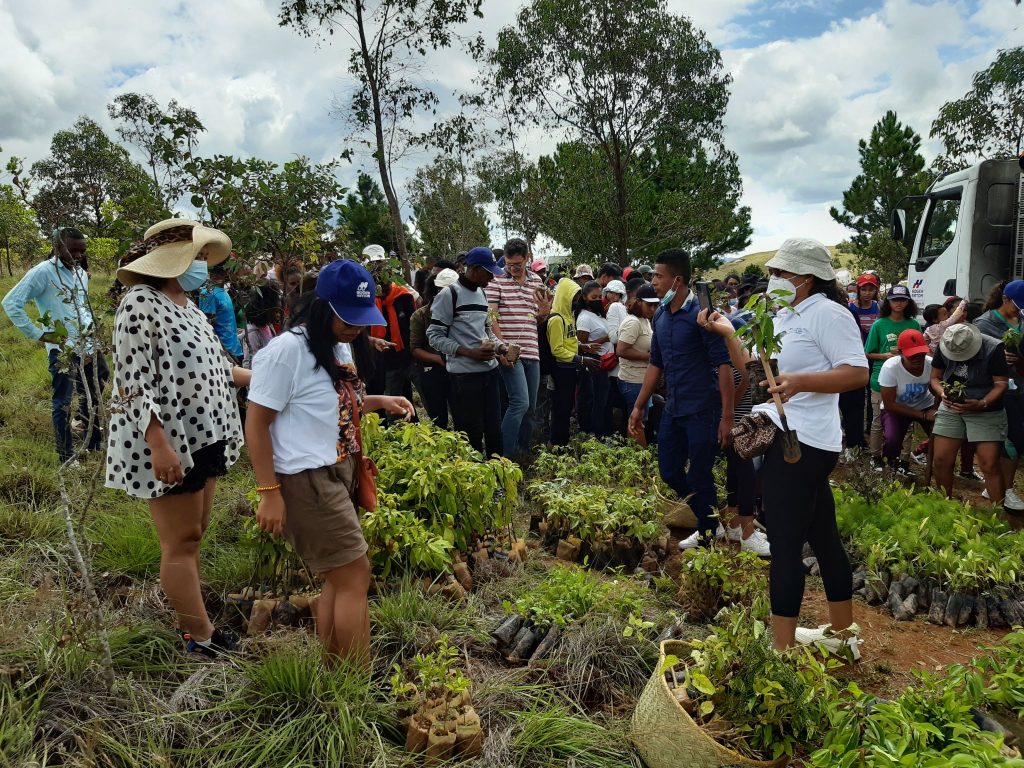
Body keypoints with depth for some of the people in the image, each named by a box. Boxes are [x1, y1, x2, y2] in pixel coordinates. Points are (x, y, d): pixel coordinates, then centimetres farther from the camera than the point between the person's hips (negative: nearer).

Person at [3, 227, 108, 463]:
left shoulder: (81, 273, 11)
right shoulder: (43, 272, -10)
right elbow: (11, 303, -12)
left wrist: (91, 328, 11)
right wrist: (38, 334, -13)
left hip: (88, 346, 7)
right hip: (63, 350, -7)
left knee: (92, 398, 15)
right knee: (63, 404, 3)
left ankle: (95, 448, 29)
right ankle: (67, 458, 12)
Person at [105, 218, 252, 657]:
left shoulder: (188, 306, 13)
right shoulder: (141, 304, -15)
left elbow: (212, 367, 19)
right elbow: (134, 382, -21)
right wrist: (160, 445, -26)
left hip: (203, 438, 9)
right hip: (168, 443, -9)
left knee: (193, 534, 14)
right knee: (180, 541, -1)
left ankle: (192, 622, 25)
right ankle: (202, 639, 8)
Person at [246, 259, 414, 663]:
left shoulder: (340, 347, 11)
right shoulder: (286, 351, -17)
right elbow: (256, 424, -15)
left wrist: (380, 401, 8)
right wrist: (269, 493, -17)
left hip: (341, 472, 9)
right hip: (308, 480, -9)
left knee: (338, 579, 15)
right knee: (355, 576, -4)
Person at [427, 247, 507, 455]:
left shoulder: (482, 294, 15)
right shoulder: (449, 295, -9)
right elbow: (435, 336, -11)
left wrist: (500, 348, 5)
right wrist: (469, 352, -19)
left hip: (490, 369, 7)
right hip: (465, 375, -7)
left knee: (494, 429, 12)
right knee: (471, 433, 0)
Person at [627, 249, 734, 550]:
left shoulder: (701, 313, -15)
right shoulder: (660, 315, 7)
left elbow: (723, 364, -16)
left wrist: (727, 416, -19)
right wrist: (639, 407, 14)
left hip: (702, 411, -8)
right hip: (673, 409, 8)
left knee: (699, 478, 1)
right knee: (669, 473, 13)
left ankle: (708, 538, 22)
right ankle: (707, 521, 33)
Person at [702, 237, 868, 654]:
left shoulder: (826, 312, -11)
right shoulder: (782, 317, 18)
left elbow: (858, 373, -19)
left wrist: (801, 380, -32)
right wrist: (729, 334, 9)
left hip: (800, 443, -10)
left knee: (785, 544, -8)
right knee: (823, 538, 18)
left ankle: (782, 647, 0)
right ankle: (842, 633, 31)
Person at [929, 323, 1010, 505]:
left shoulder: (993, 348, -17)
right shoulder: (944, 346, -7)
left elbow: (1001, 383, -13)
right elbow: (935, 377, 3)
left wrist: (982, 404, -27)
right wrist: (942, 393, -18)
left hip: (986, 412, -3)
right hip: (951, 408, 3)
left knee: (990, 465, -7)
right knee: (940, 460, -1)